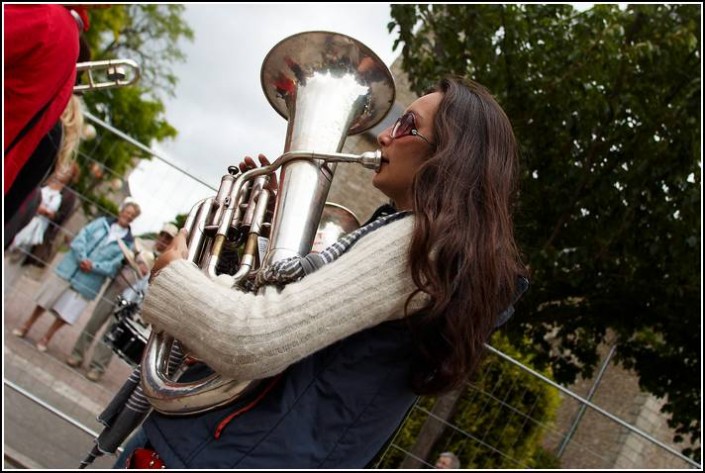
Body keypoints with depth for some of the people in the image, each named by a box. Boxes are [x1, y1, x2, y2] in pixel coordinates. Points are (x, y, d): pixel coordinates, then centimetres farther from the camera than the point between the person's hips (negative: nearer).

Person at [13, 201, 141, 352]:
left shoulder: (128, 243, -2)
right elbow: (80, 238, -5)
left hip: (87, 282, -1)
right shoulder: (102, 222, 3)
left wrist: (93, 266, -21)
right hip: (68, 270, 1)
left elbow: (114, 266, -10)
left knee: (66, 313, 4)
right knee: (44, 301, 11)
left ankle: (46, 338, 24)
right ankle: (26, 326, 32)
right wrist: (82, 259, -18)